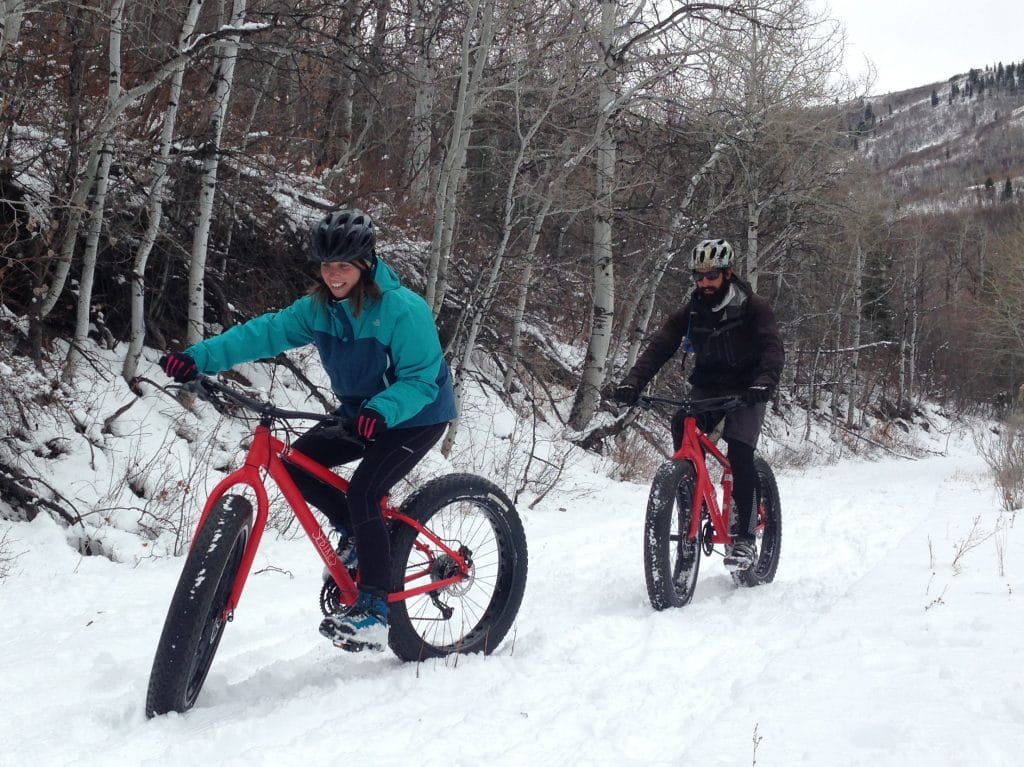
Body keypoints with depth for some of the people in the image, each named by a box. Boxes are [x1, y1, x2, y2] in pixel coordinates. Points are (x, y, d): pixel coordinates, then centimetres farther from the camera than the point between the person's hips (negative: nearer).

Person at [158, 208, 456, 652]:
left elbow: (421, 380, -27)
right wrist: (199, 358, -26)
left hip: (416, 416, -7)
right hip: (361, 411, 7)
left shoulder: (402, 310, -26)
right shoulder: (319, 307, -6)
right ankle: (356, 532, 15)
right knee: (296, 465, -7)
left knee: (363, 494, -23)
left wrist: (381, 411, -45)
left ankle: (373, 611, -15)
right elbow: (266, 332, -15)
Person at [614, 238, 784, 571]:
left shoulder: (752, 307, -10)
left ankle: (744, 537, -15)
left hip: (745, 392, -3)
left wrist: (764, 383, -44)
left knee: (739, 453, -22)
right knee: (681, 426, -26)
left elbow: (773, 348, -23)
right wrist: (632, 382, -26)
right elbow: (659, 346, -10)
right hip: (706, 389, 3)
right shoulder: (691, 311, 0)